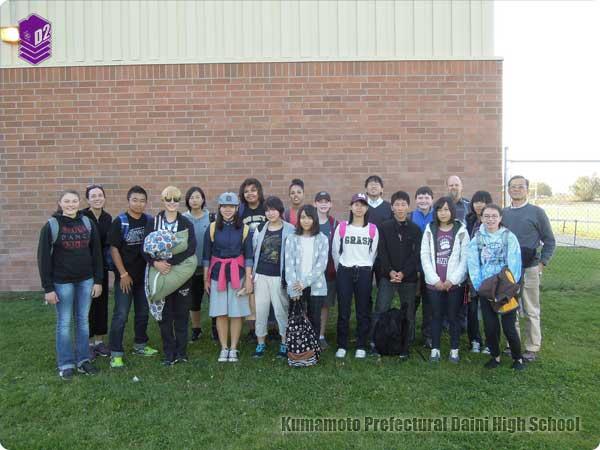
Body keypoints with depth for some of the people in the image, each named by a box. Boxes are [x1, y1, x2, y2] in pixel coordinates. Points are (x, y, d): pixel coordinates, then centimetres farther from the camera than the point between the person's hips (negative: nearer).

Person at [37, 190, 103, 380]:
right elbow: (43, 258, -6)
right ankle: (66, 364, 18)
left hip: (86, 280, 3)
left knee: (83, 321, 11)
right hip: (62, 282, -3)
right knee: (64, 323, 6)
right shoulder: (51, 226, -6)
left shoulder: (88, 223, 2)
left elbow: (96, 253, 4)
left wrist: (98, 280, 1)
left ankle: (83, 360, 22)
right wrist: (48, 288, -10)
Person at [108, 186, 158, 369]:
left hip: (144, 275, 5)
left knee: (143, 312, 15)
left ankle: (140, 345, 32)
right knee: (121, 315, -2)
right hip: (125, 276, -4)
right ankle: (116, 353, 7)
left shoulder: (149, 221, 2)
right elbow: (114, 249, -10)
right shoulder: (119, 221, -9)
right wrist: (123, 274, -12)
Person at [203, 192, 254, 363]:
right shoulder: (212, 228, 1)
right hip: (217, 273, 1)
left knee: (236, 313, 4)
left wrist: (248, 279, -4)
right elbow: (206, 256, 5)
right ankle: (224, 348, 18)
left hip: (238, 273, -1)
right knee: (221, 313, 6)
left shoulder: (244, 229, 0)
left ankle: (233, 349, 17)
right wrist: (206, 279, 5)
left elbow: (248, 256, 0)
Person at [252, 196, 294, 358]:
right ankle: (260, 343, 21)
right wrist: (251, 273, 7)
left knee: (281, 310, 1)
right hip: (261, 275, 4)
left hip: (279, 276, -4)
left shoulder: (289, 230, -4)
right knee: (260, 310, 8)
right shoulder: (260, 229, 8)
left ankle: (285, 344, 16)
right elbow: (253, 252, 11)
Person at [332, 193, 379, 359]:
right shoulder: (342, 227, 1)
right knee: (343, 310, 3)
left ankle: (361, 347, 17)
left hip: (364, 272, 0)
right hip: (344, 272, 0)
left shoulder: (373, 229, 2)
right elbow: (335, 251, 6)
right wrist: (341, 270, 9)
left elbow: (373, 253, 7)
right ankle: (342, 346, 14)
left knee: (363, 311, 5)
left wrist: (366, 269, 9)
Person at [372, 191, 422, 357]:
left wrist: (403, 273, -13)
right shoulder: (384, 227, 3)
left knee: (408, 313, 7)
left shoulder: (415, 229, 4)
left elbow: (416, 255, -2)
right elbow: (382, 252, -2)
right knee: (380, 310, -6)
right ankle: (374, 342, 5)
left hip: (408, 277, 1)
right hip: (387, 276, -1)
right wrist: (390, 271, -14)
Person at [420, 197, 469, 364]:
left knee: (453, 316, 7)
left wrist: (452, 280, -10)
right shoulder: (430, 230, 4)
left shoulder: (461, 231, 1)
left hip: (455, 283, -1)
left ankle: (454, 350, 19)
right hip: (434, 283, 1)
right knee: (436, 316, 9)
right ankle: (435, 349, 18)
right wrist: (435, 280, -8)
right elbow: (425, 256, -1)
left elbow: (465, 258, -3)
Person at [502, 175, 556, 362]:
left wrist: (542, 263, -8)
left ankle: (532, 348, 16)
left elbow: (549, 241, 0)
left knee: (531, 311, 5)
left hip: (529, 269, -3)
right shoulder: (503, 213, 7)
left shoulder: (537, 212, -2)